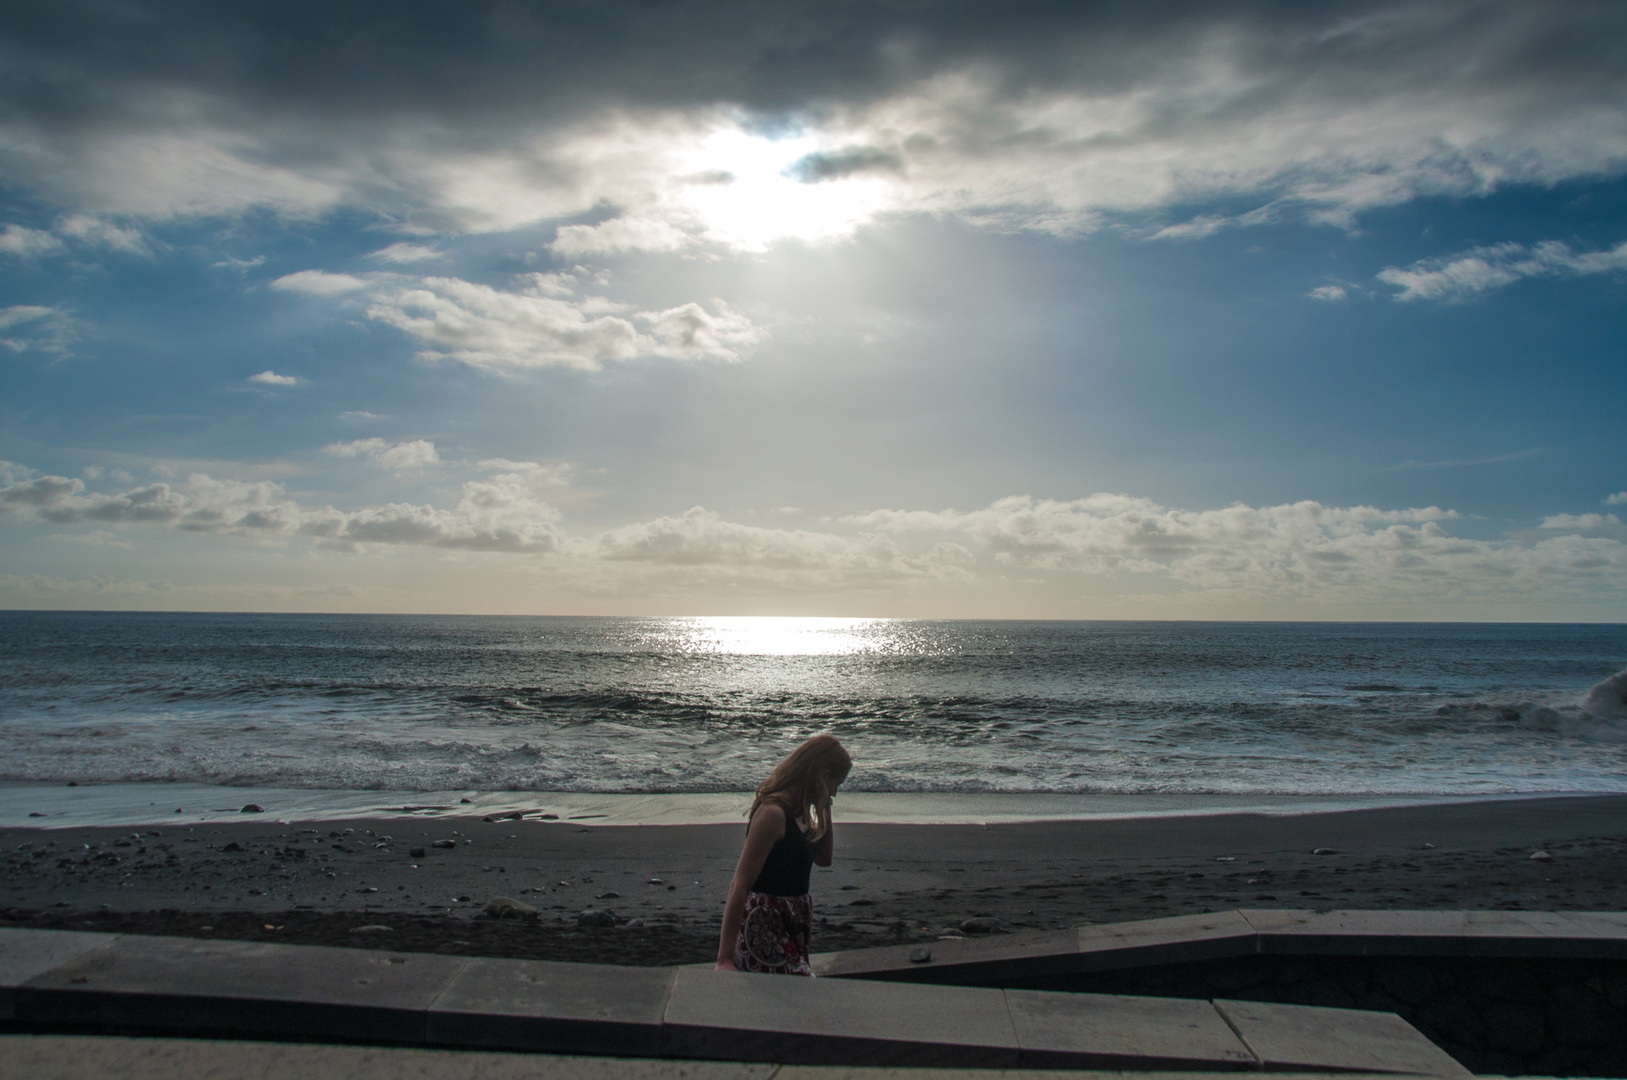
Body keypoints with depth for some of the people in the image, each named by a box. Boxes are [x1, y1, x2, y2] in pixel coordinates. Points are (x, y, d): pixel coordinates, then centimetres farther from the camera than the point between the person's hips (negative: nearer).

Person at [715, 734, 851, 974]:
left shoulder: (799, 811, 8)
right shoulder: (773, 812, -19)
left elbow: (824, 858, 20)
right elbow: (740, 885, -23)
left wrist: (824, 809, 7)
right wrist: (724, 959, -26)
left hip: (791, 928, 10)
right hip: (765, 931, -10)